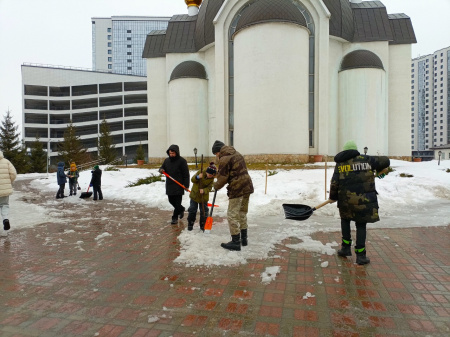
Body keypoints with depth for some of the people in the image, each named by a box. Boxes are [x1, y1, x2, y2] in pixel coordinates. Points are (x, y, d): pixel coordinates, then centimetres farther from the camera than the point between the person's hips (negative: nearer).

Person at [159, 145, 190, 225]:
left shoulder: (182, 161, -10)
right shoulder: (167, 160, 7)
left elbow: (186, 174, -10)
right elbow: (162, 167, 19)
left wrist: (186, 185, -14)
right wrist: (161, 169, -7)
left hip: (178, 185, -6)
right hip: (169, 185, 6)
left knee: (177, 202, -1)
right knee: (171, 201, 15)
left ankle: (175, 217, 10)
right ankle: (181, 209, 39)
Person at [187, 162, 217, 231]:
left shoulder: (212, 179, -12)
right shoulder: (201, 172, -16)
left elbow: (209, 188, -15)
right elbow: (192, 179, -12)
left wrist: (204, 190, -36)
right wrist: (197, 177, -34)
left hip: (204, 196, 1)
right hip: (195, 195, -1)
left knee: (204, 211, 4)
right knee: (192, 210, 6)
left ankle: (203, 225, 20)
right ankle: (190, 224, 21)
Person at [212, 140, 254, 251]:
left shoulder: (224, 159, -12)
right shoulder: (237, 154, 16)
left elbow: (222, 178, -13)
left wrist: (216, 186, 8)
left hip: (237, 189, -9)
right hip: (247, 187, 9)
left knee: (232, 215, 0)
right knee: (242, 213, 19)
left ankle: (235, 242, 6)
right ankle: (244, 238, 28)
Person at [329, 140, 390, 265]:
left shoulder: (340, 164, 5)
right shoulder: (366, 159, 4)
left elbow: (334, 183, 0)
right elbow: (385, 161, 11)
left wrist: (333, 197, 13)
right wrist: (379, 170, 31)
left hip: (346, 199, 1)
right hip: (364, 199, -1)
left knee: (345, 219, 24)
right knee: (361, 225, 8)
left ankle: (346, 248, 24)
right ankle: (360, 255, 12)